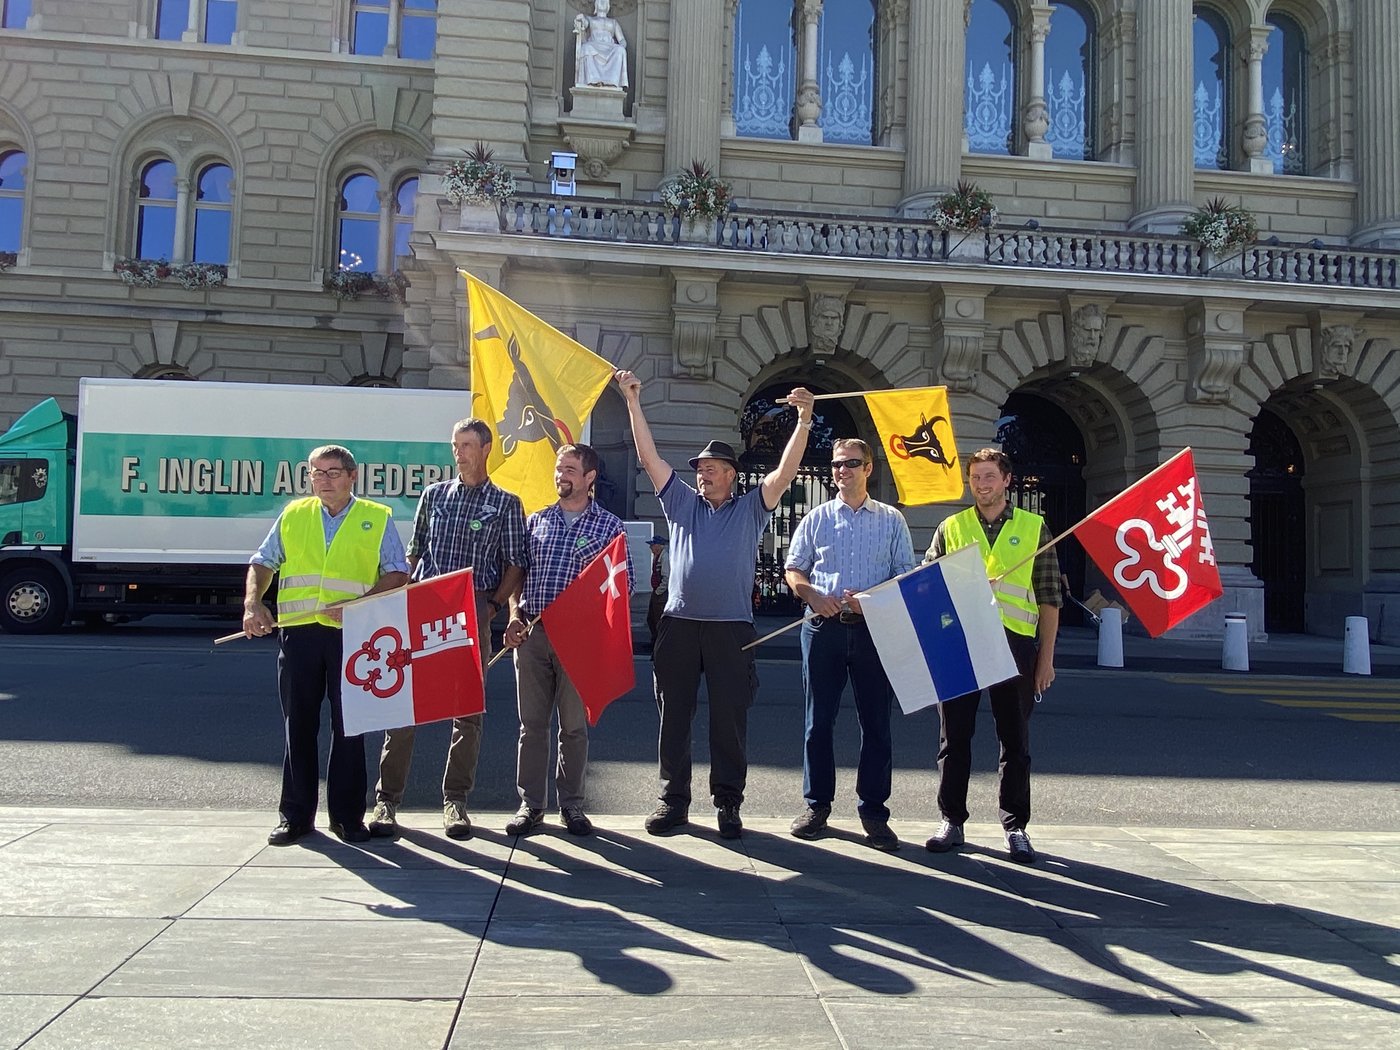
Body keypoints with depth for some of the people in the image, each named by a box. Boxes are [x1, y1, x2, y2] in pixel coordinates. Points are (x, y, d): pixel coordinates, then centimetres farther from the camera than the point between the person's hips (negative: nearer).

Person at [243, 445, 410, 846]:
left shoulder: (378, 519, 6)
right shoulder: (293, 515, 14)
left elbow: (397, 573, 0)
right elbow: (262, 563, 16)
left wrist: (358, 605, -13)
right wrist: (253, 604, -1)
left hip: (352, 634, -2)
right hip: (299, 631, 2)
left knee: (349, 726, 3)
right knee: (298, 725, 7)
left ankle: (347, 816, 13)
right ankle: (296, 814, 17)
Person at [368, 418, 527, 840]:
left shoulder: (505, 504, 7)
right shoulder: (433, 495, 15)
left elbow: (515, 565, 4)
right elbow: (414, 552, 17)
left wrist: (493, 605, -9)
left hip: (473, 613, -2)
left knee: (469, 709, 2)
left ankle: (455, 800, 12)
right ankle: (387, 799, 6)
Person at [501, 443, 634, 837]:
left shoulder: (609, 525, 3)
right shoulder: (536, 521, 13)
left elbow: (624, 583, 2)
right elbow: (517, 574, 14)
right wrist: (515, 616, 0)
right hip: (532, 633, 3)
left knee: (574, 725, 5)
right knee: (532, 723, 6)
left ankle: (571, 804, 17)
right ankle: (530, 804, 15)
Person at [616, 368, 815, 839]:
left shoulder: (750, 509, 9)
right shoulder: (682, 502, 14)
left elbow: (785, 472, -3)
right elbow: (649, 457, 9)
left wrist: (803, 421, -12)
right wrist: (633, 403, 4)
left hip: (731, 627, -2)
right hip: (679, 623, 2)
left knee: (730, 717, 2)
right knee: (674, 715, 6)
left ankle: (728, 803, 12)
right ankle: (674, 799, 16)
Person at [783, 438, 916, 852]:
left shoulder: (892, 520, 8)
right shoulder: (816, 518, 10)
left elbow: (906, 575, 6)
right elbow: (793, 570, 9)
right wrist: (813, 596, -11)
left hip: (875, 629, -1)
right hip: (824, 627, 1)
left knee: (876, 721, 2)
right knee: (818, 720, 5)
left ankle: (873, 811, 11)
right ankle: (817, 804, 17)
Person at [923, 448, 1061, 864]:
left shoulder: (1034, 528, 7)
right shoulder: (951, 528, 10)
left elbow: (1049, 598, 7)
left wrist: (1046, 657, 3)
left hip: (1014, 643, -1)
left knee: (1015, 739, 6)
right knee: (954, 736, 6)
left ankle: (1015, 826, 17)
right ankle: (952, 821, 18)